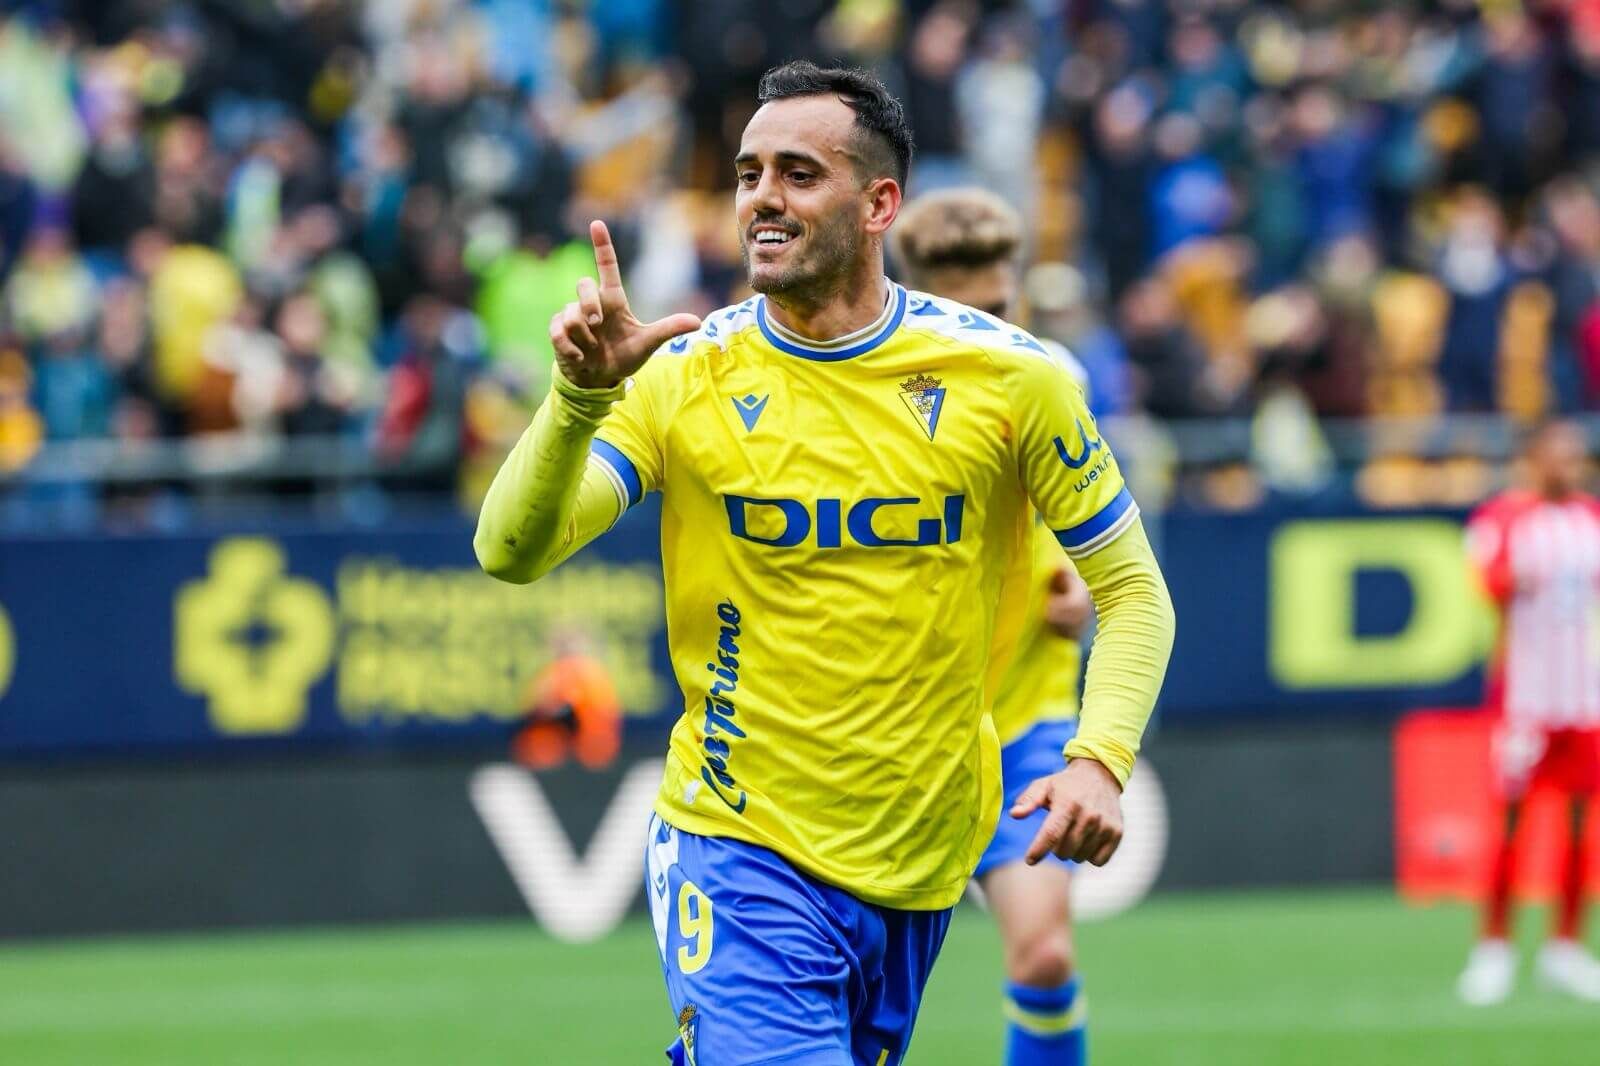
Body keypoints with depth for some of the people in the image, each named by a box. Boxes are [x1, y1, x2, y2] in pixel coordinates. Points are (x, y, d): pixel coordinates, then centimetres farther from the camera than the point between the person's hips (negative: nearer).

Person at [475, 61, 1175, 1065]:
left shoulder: (1008, 374, -4)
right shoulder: (684, 377, -5)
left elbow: (1132, 588, 2)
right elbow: (512, 552, -13)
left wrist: (1101, 758, -14)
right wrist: (582, 393, -30)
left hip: (922, 860, 2)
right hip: (738, 848, -2)